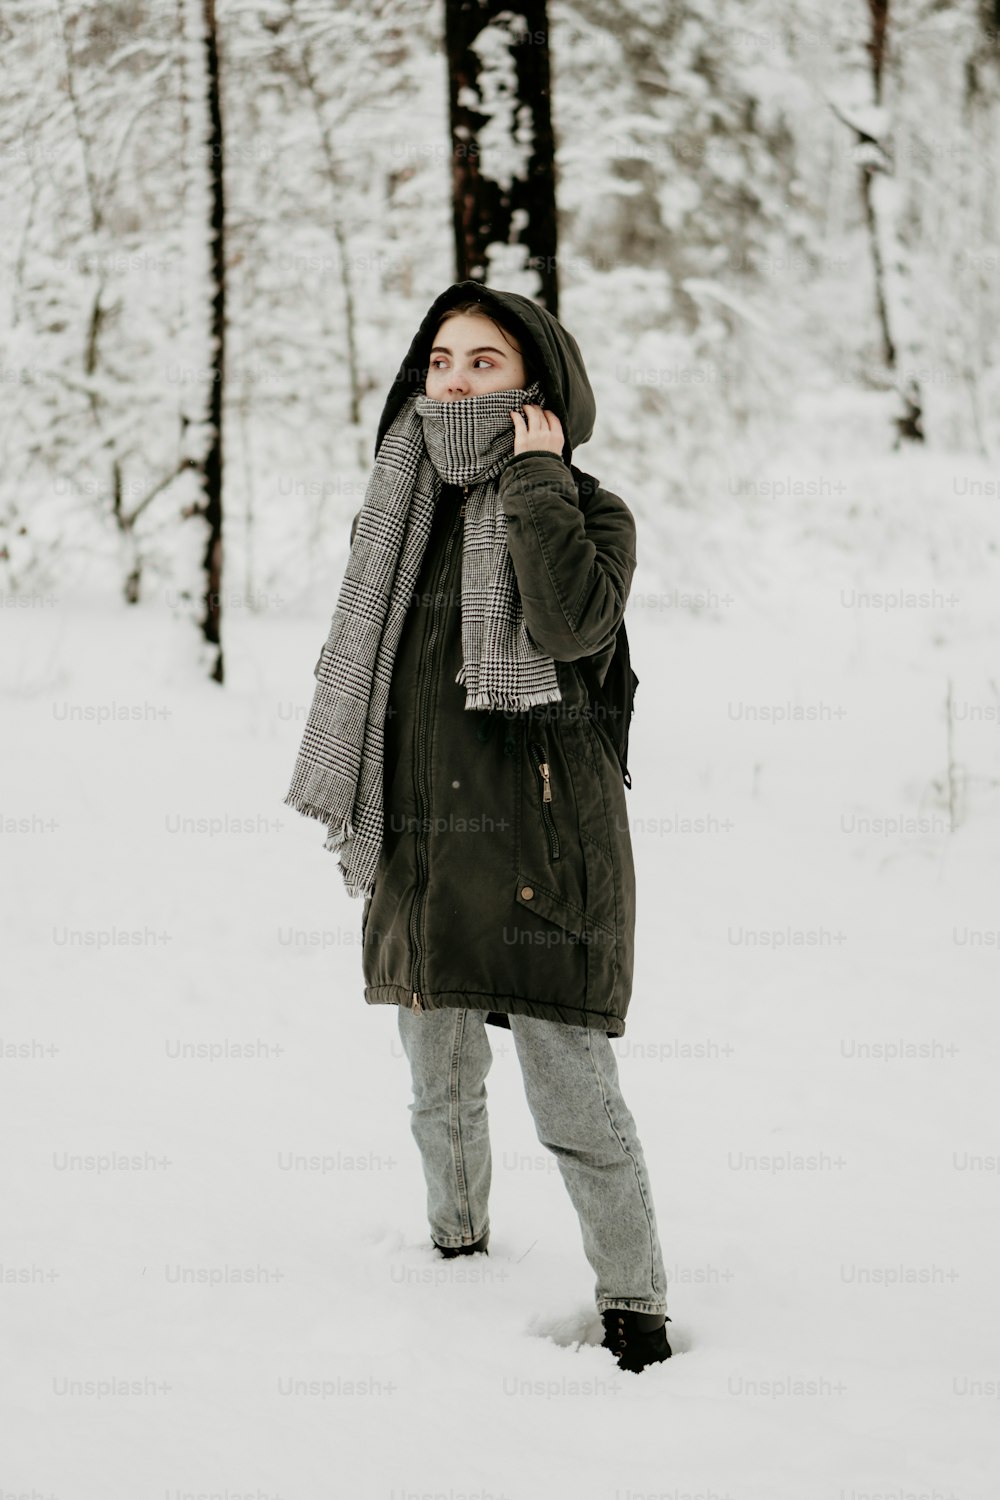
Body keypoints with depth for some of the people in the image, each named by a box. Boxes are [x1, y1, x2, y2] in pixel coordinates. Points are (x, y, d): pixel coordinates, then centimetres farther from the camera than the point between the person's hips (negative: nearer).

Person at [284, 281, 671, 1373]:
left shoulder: (589, 512, -4)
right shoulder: (400, 512, 11)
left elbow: (571, 624, -26)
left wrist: (536, 479, -17)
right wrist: (360, 822, 16)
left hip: (540, 842, -5)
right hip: (418, 846, 5)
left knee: (574, 1100, -7)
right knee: (441, 1089, 16)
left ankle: (635, 1313, 3)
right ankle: (458, 1256, 36)